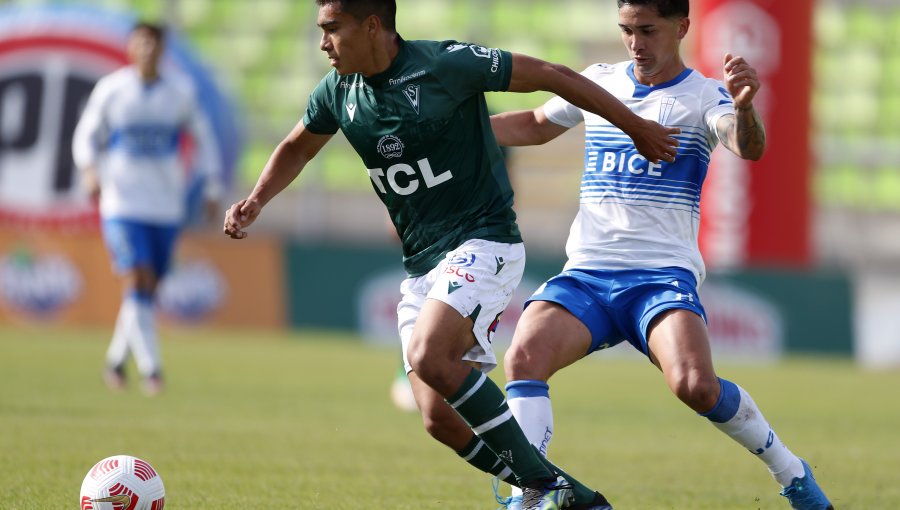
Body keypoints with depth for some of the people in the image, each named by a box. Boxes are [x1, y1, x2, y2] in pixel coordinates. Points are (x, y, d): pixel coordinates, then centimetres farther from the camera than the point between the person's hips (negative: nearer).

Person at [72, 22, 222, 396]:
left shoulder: (180, 94, 5)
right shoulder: (110, 90, 0)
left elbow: (202, 138, 16)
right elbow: (86, 136, 7)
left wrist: (212, 189, 10)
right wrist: (89, 170, -13)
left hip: (167, 207, 3)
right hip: (122, 205, -3)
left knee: (148, 291, 6)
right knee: (137, 283, -16)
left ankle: (117, 360, 24)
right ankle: (150, 368, -18)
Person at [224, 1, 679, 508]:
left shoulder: (445, 64, -15)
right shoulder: (339, 92, 4)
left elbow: (554, 76, -8)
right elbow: (297, 148, 25)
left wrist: (636, 127, -1)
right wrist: (253, 204, 9)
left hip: (483, 242, -7)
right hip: (422, 265, 7)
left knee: (428, 356, -30)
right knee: (441, 418, -4)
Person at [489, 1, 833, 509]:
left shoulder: (703, 95, 1)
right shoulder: (598, 82, 14)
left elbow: (749, 148, -20)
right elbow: (535, 126, 31)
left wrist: (744, 106, -42)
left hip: (663, 273, -4)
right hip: (586, 272, 4)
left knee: (696, 385, -27)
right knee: (524, 357, -25)